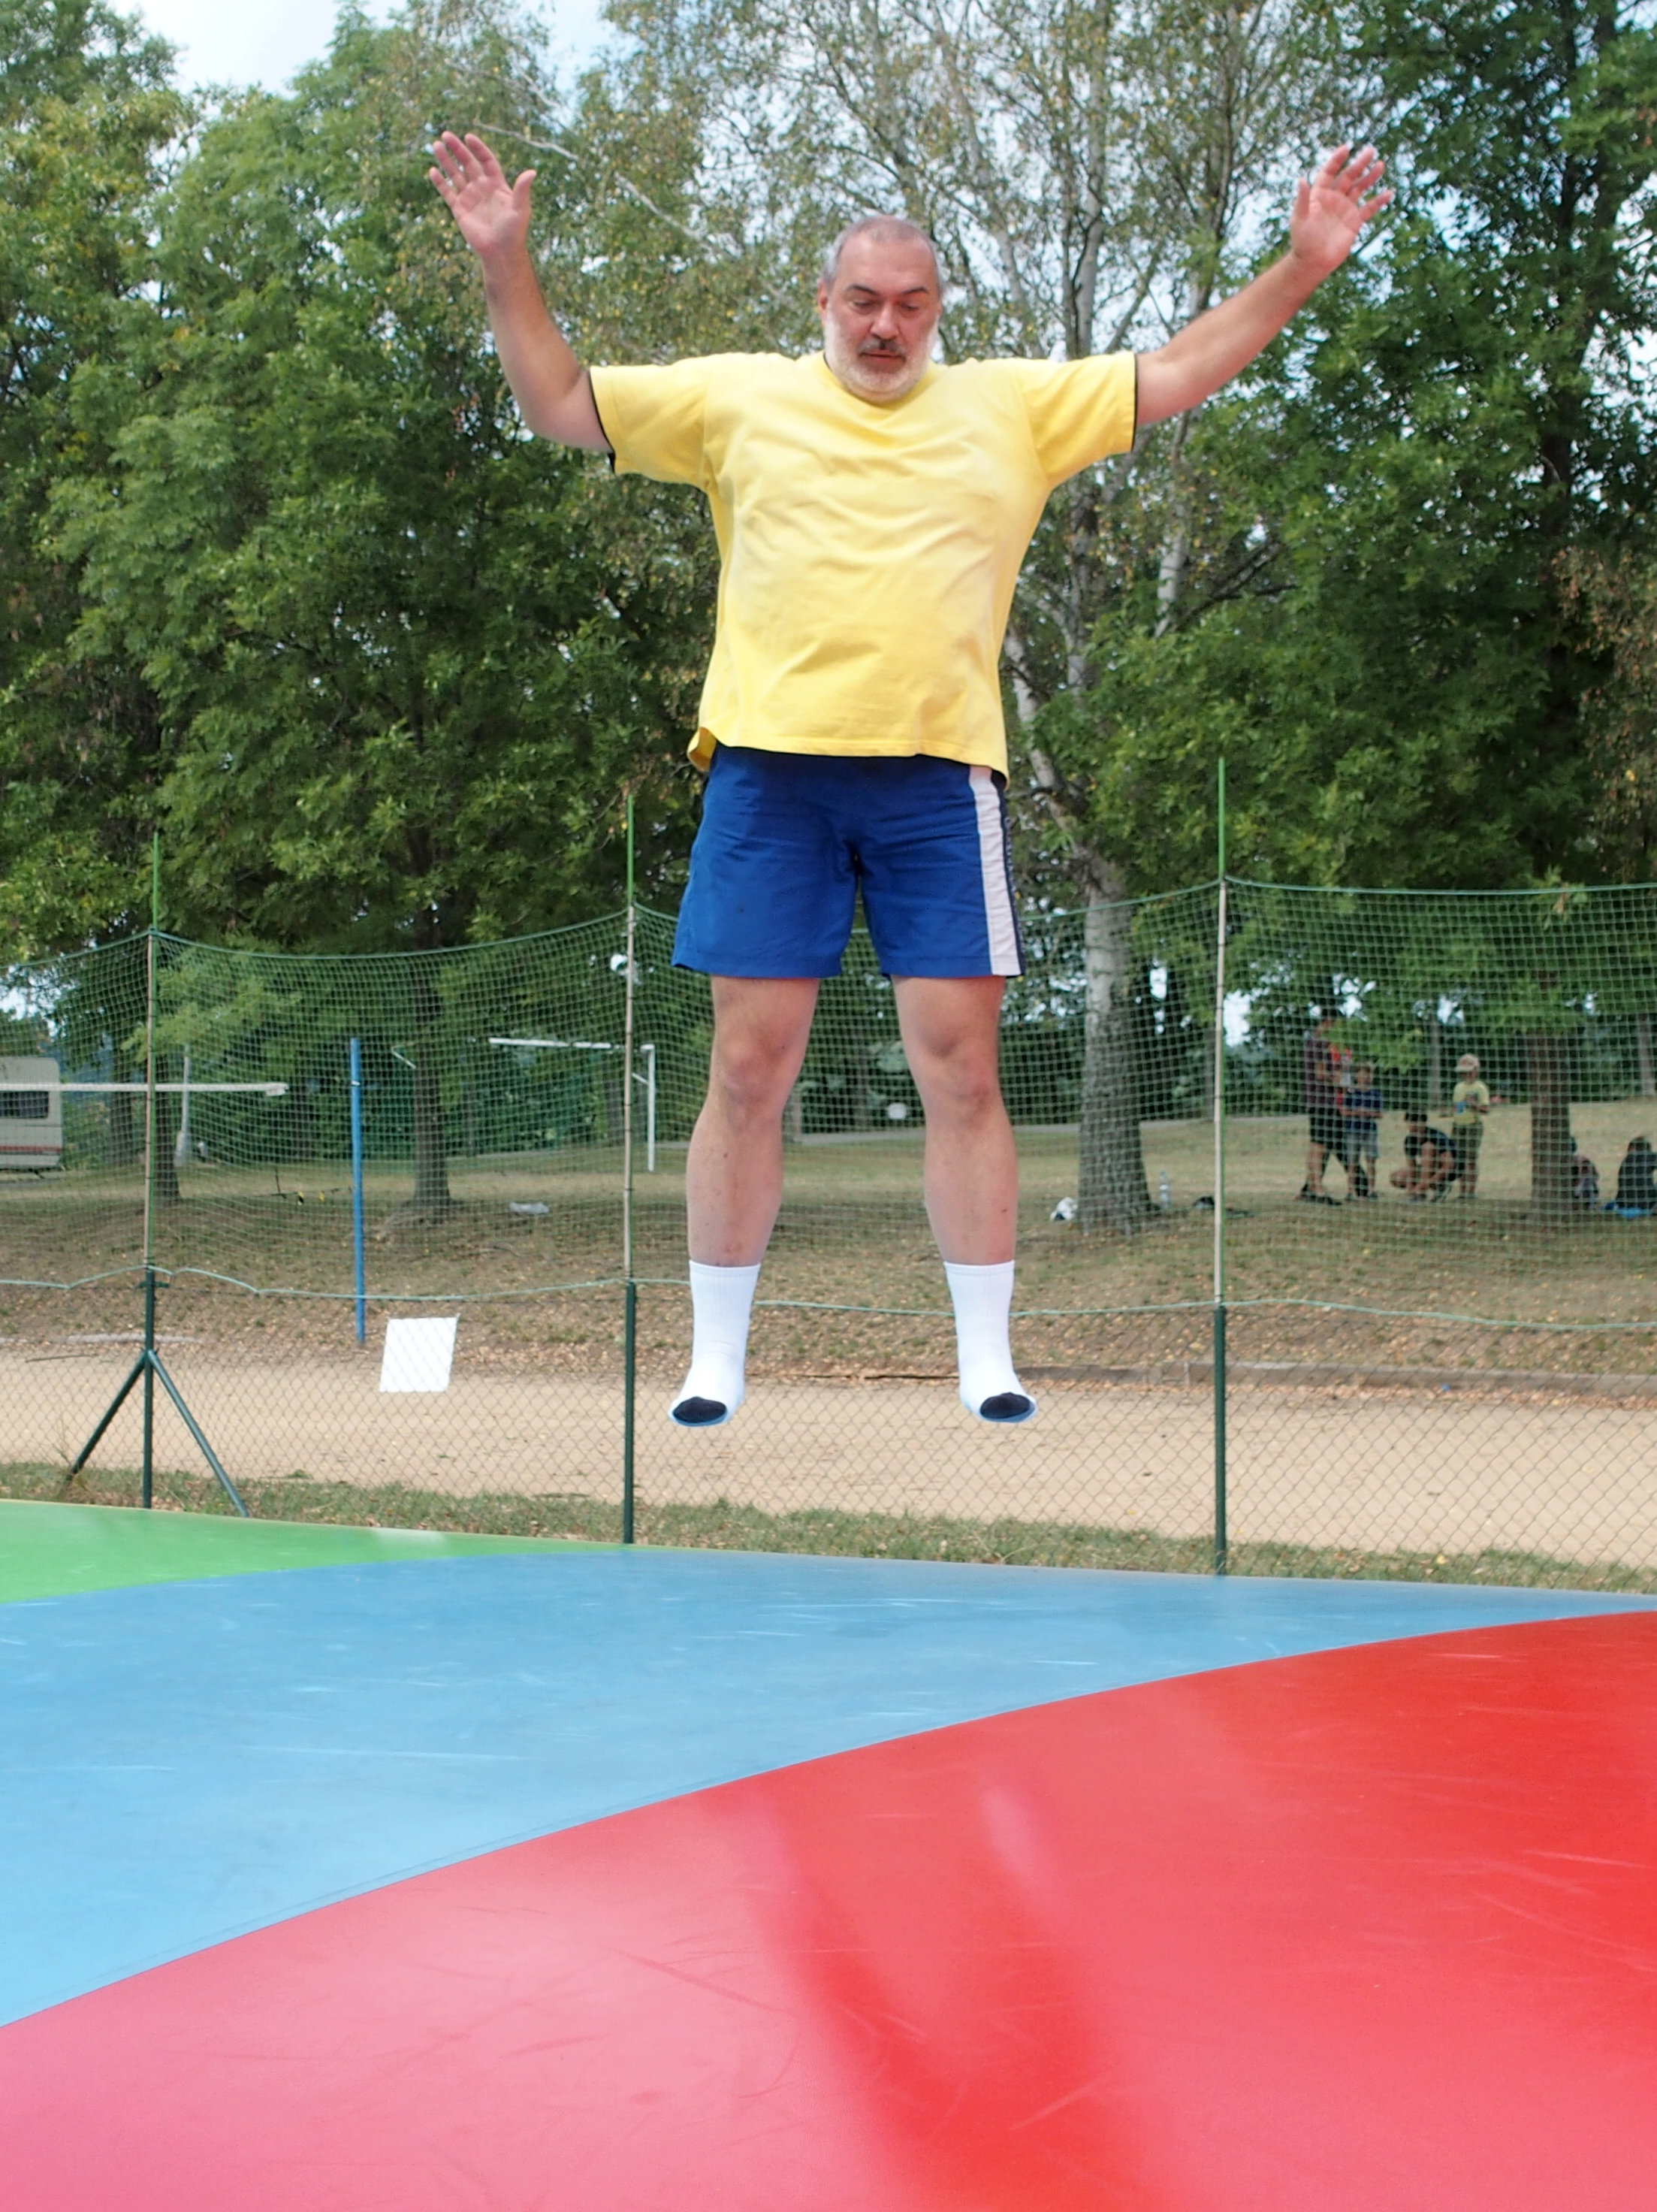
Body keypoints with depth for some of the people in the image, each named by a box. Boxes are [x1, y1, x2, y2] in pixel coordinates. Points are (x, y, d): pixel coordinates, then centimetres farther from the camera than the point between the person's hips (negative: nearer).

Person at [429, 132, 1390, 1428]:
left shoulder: (1013, 405, 15)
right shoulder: (738, 398, 13)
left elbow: (1174, 377, 16)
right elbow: (562, 407, 15)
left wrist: (1303, 267, 9)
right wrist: (507, 266, 6)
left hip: (941, 772, 1)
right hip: (770, 767, 0)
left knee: (963, 1068, -2)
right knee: (748, 1068, 0)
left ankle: (987, 1359, 7)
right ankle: (717, 1360, 10)